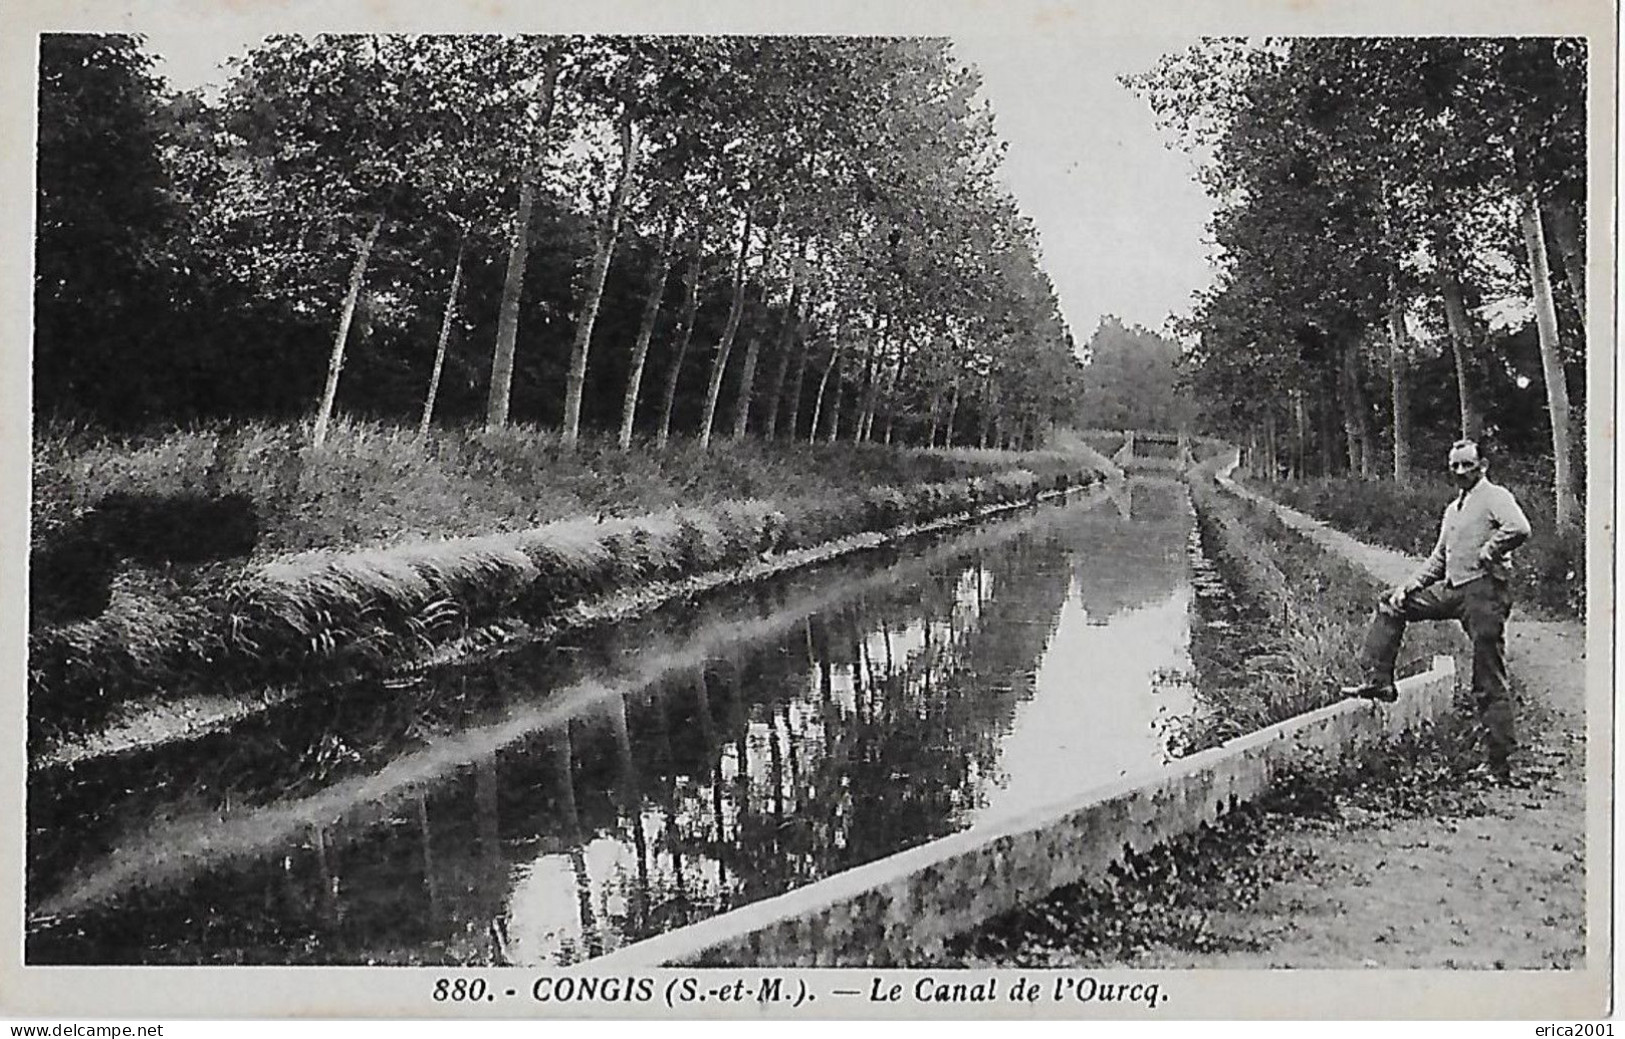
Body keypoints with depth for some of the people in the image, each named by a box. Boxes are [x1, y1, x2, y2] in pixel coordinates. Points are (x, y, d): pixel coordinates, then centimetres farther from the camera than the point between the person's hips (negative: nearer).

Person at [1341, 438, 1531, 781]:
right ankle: (1378, 681, 9)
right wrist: (1408, 587, 14)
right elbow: (1437, 559, 25)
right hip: (1451, 590, 9)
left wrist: (1486, 554, -16)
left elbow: (1519, 528, -25)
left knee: (1489, 685, -6)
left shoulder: (1495, 496, -5)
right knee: (1392, 604, 11)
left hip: (1484, 590, -9)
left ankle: (1500, 766, -2)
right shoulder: (1453, 509, 21)